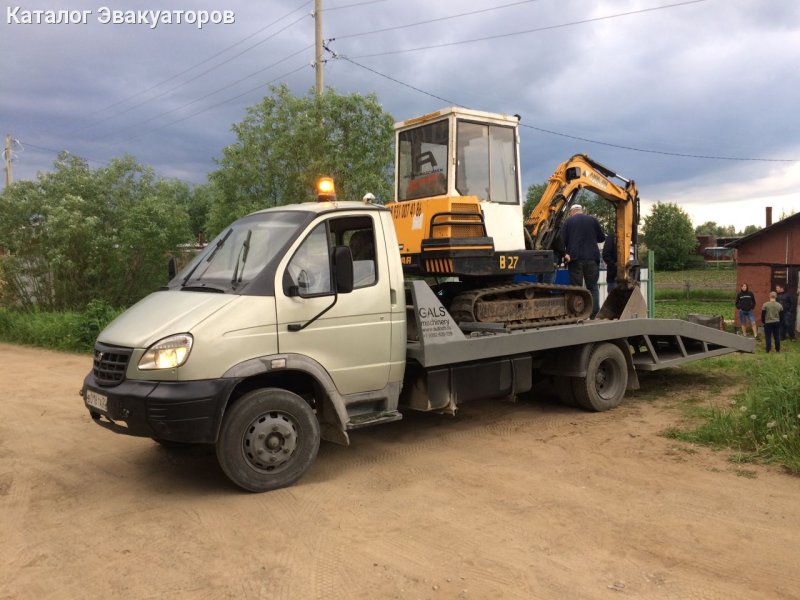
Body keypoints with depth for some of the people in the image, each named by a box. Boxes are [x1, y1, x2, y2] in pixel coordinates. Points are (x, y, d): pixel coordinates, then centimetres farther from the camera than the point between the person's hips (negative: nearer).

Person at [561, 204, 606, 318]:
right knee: (592, 287, 8)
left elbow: (562, 240, -4)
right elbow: (601, 238, 14)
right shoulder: (592, 220, 8)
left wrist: (565, 253, 4)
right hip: (592, 258, 1)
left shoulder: (568, 221, 4)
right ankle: (594, 315, 1)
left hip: (575, 258, -1)